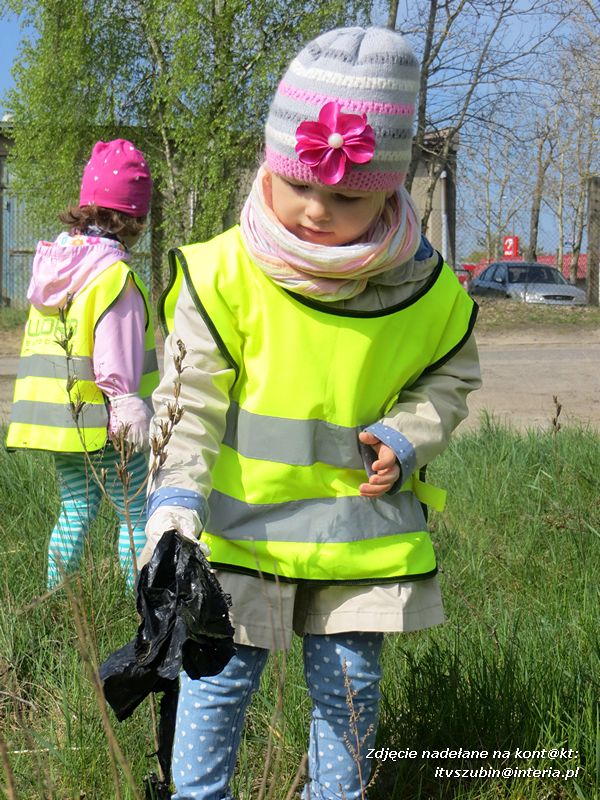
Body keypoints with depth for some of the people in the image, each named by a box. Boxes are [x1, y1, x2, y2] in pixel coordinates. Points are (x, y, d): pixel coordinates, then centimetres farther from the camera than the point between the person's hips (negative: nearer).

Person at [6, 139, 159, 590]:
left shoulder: (54, 262, 8)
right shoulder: (115, 277, -17)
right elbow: (117, 365, -19)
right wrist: (130, 413, -10)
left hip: (57, 418, 8)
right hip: (102, 424, -8)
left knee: (75, 510, 16)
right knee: (138, 514, 1)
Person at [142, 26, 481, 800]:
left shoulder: (425, 288, -7)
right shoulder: (225, 273, -16)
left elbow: (446, 380, 10)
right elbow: (191, 397, -14)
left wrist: (405, 437, -8)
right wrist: (173, 504, -25)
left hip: (364, 526, 2)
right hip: (244, 524, -2)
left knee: (349, 683, 16)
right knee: (220, 675, 7)